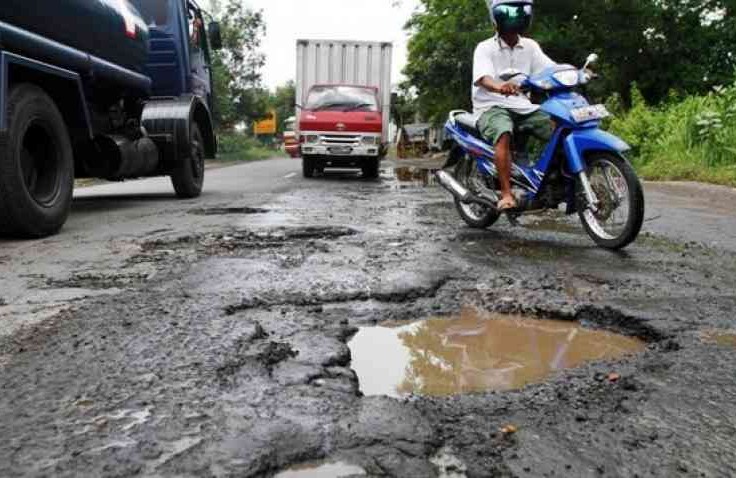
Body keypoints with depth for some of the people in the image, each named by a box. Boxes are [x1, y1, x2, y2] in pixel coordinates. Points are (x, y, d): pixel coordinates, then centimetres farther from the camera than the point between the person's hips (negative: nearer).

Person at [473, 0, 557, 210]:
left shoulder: (529, 46, 14)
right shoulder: (485, 48, -1)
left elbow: (552, 68, 4)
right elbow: (482, 78, -20)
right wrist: (499, 86, -43)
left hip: (523, 106, 5)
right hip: (492, 106, -5)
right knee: (504, 135, -37)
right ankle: (506, 194, -37)